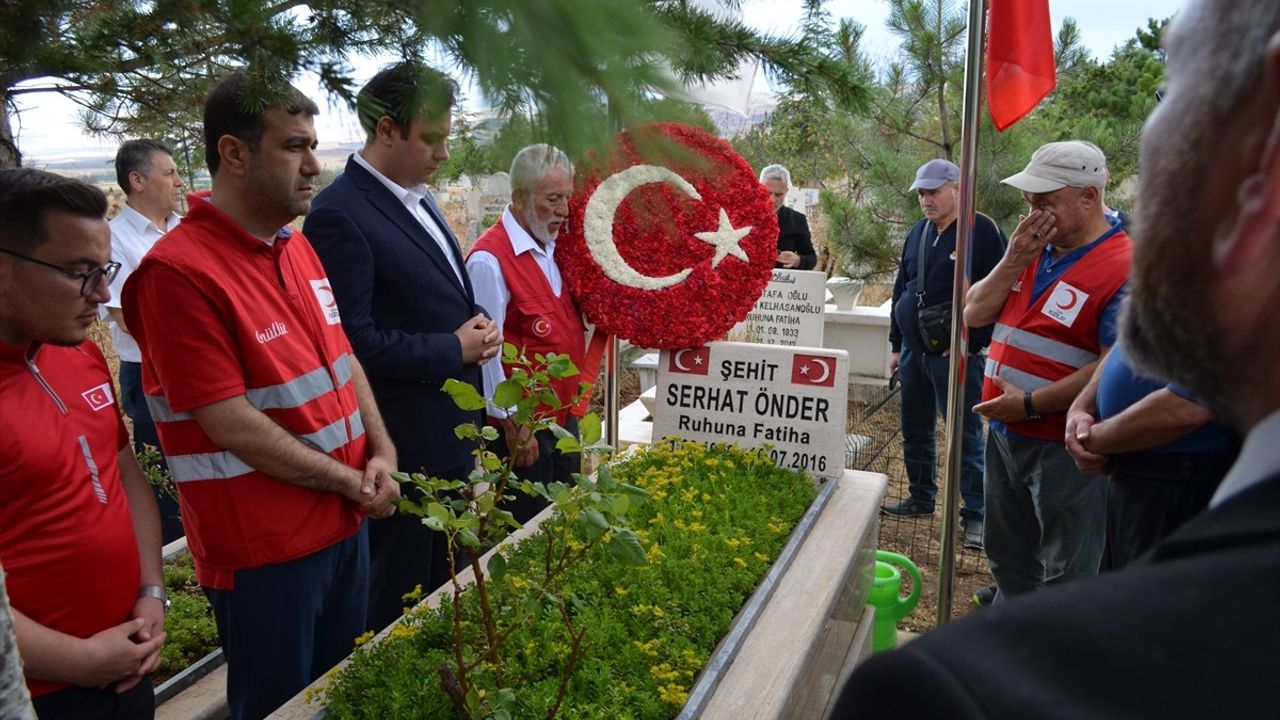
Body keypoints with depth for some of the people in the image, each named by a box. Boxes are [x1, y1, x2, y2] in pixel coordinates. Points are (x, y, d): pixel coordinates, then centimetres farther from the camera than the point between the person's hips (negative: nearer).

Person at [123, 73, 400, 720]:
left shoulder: (297, 246, 8)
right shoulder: (180, 271, -19)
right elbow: (234, 428, -21)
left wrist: (381, 454, -1)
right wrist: (352, 483, -12)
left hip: (344, 523, 8)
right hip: (263, 551, -7)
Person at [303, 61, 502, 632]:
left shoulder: (419, 199, 10)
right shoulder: (340, 214, -18)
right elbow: (355, 341, -23)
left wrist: (478, 332, 0)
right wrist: (454, 349, -16)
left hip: (451, 433, 9)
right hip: (403, 446, -9)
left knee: (444, 586, 22)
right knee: (400, 593, 9)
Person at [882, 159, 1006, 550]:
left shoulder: (983, 232, -8)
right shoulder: (918, 232, 12)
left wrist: (972, 342, -15)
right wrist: (897, 344, 15)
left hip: (957, 356, -7)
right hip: (914, 352, 7)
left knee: (966, 436, -1)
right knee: (915, 431, 15)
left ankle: (975, 514, 7)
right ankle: (921, 497, 30)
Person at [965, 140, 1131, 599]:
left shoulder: (1123, 267, -17)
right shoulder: (1032, 249, 7)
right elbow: (974, 315, 5)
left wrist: (1032, 404, -22)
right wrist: (1014, 260, -9)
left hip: (1064, 446, -8)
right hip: (1005, 432, 8)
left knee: (1064, 577, 9)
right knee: (1008, 557, 25)